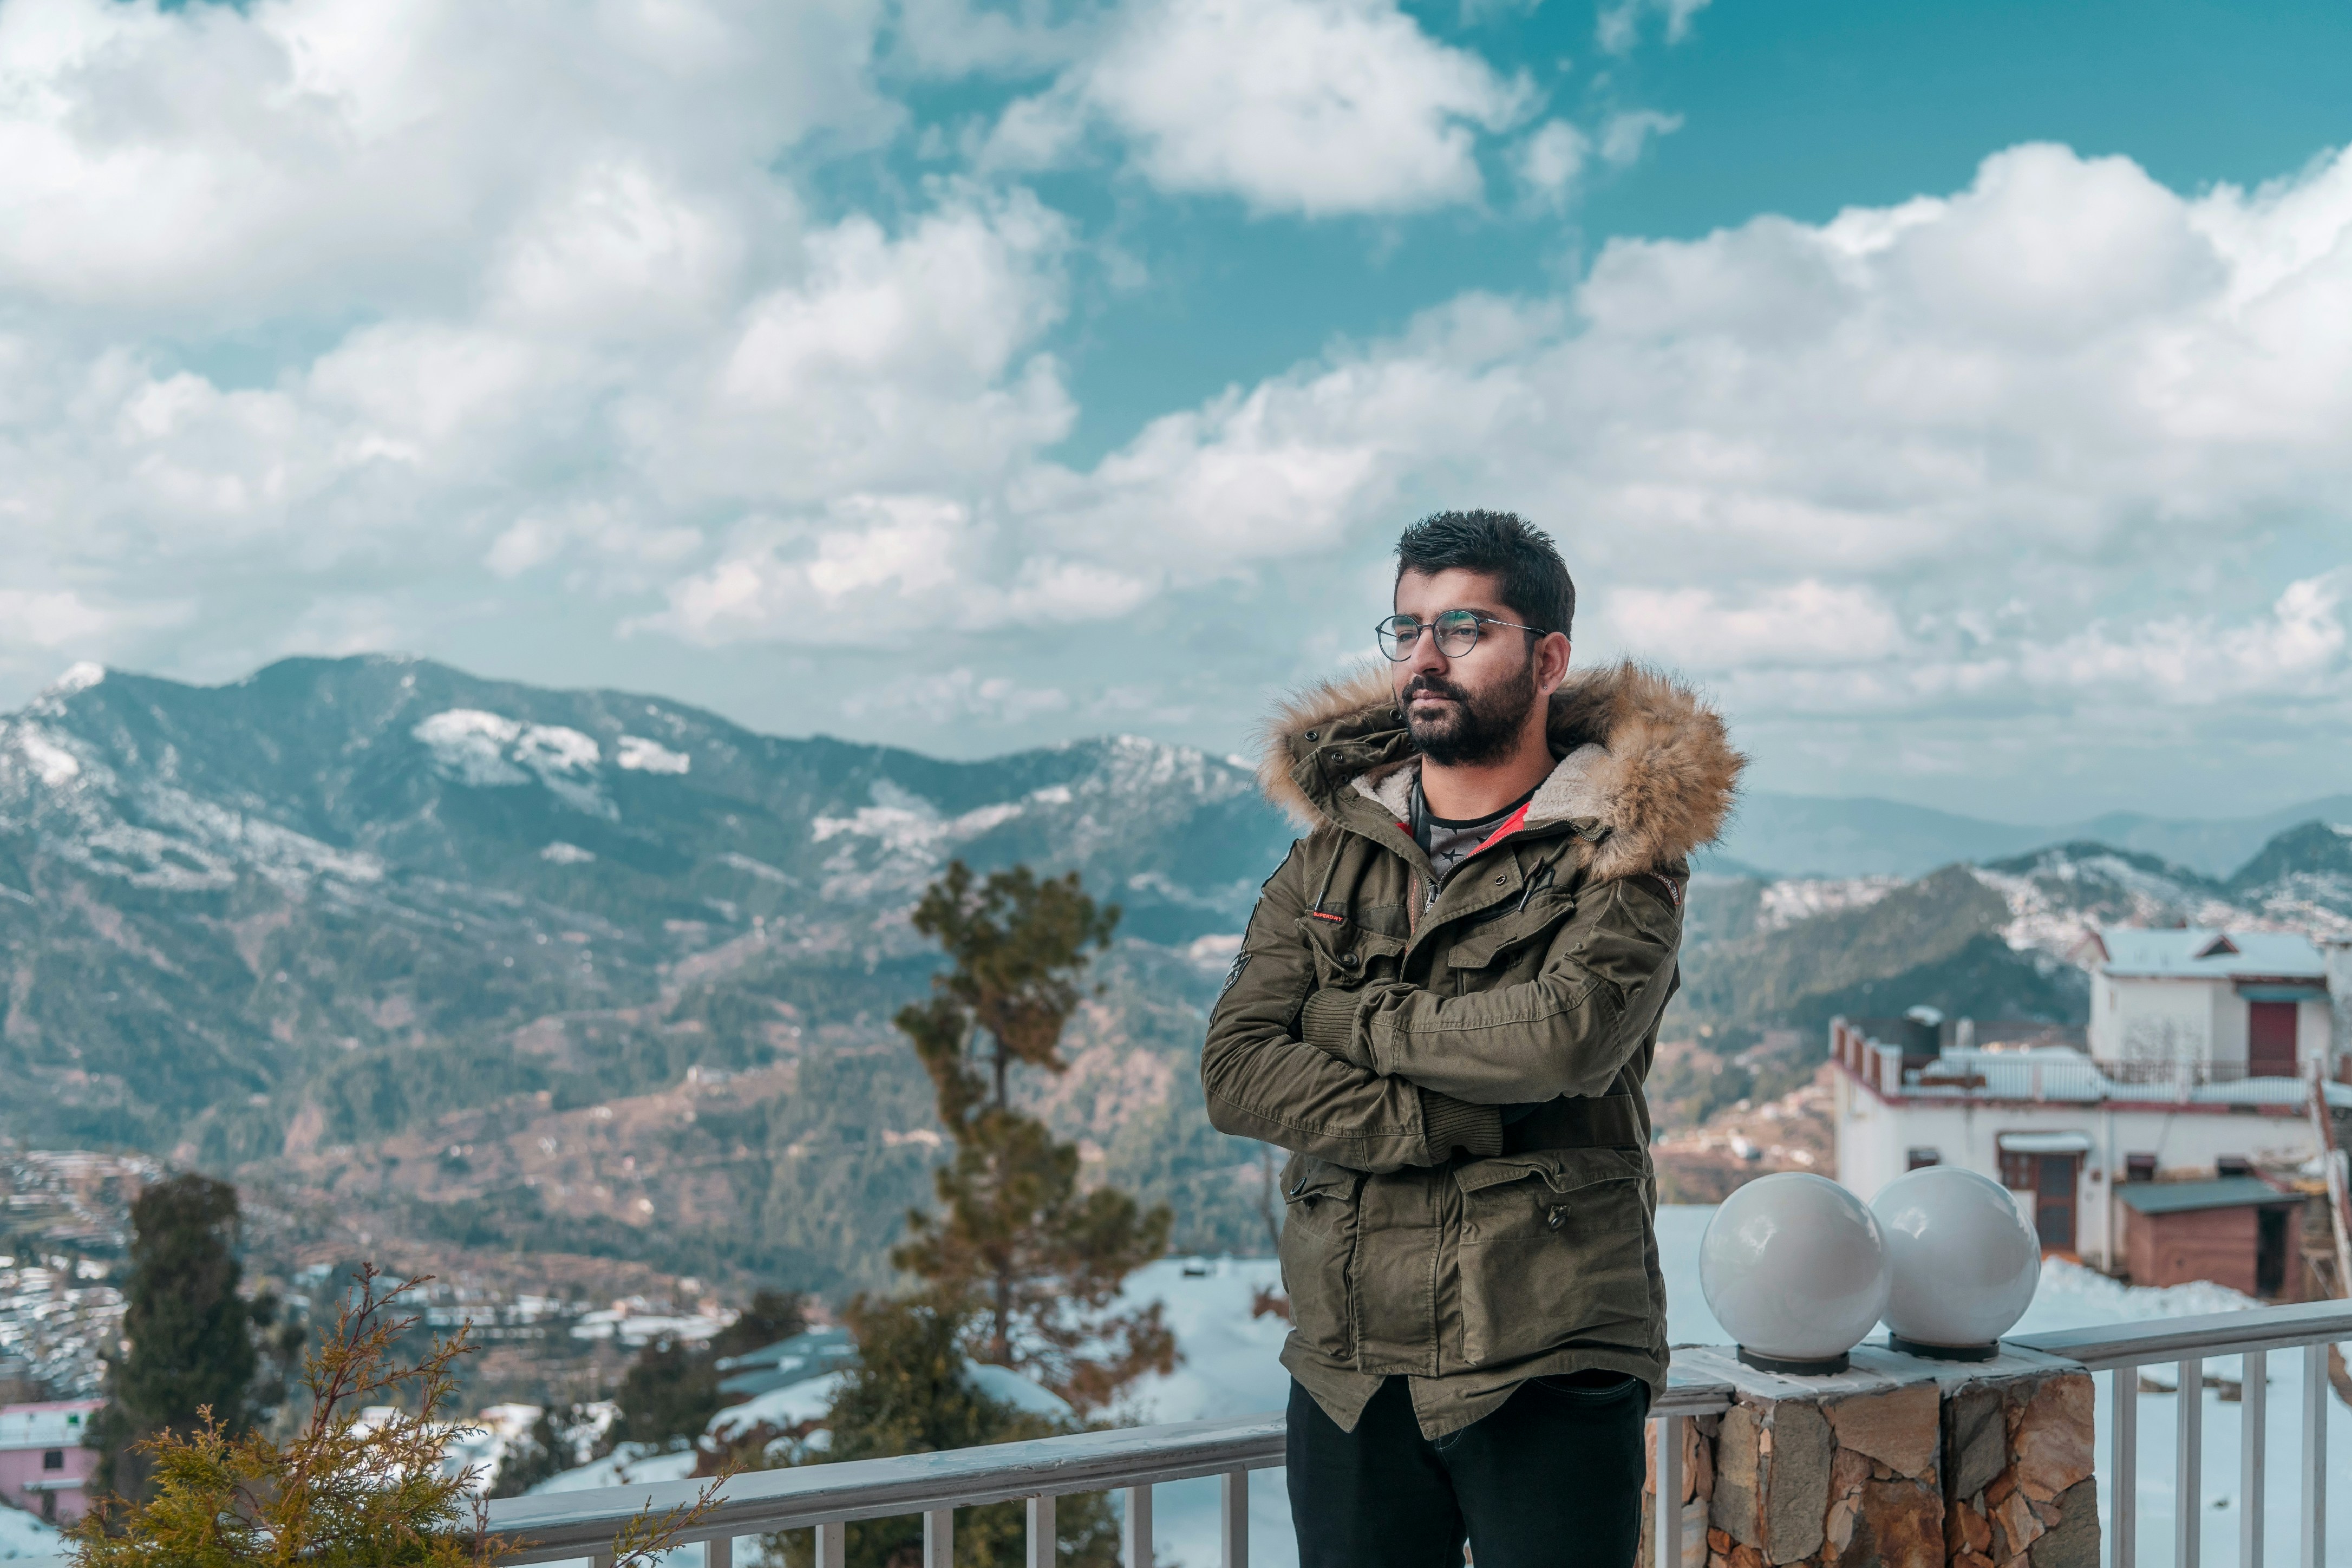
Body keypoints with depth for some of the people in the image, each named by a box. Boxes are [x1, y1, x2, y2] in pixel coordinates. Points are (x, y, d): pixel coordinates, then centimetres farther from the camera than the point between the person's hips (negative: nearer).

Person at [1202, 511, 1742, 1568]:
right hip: (1349, 1373, 4)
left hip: (1549, 1368, -4)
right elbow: (1233, 1069, -3)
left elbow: (1570, 1033, -21)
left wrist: (1361, 1020, -8)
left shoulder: (1620, 848, -2)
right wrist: (1453, 1123, -14)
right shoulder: (1331, 850, 9)